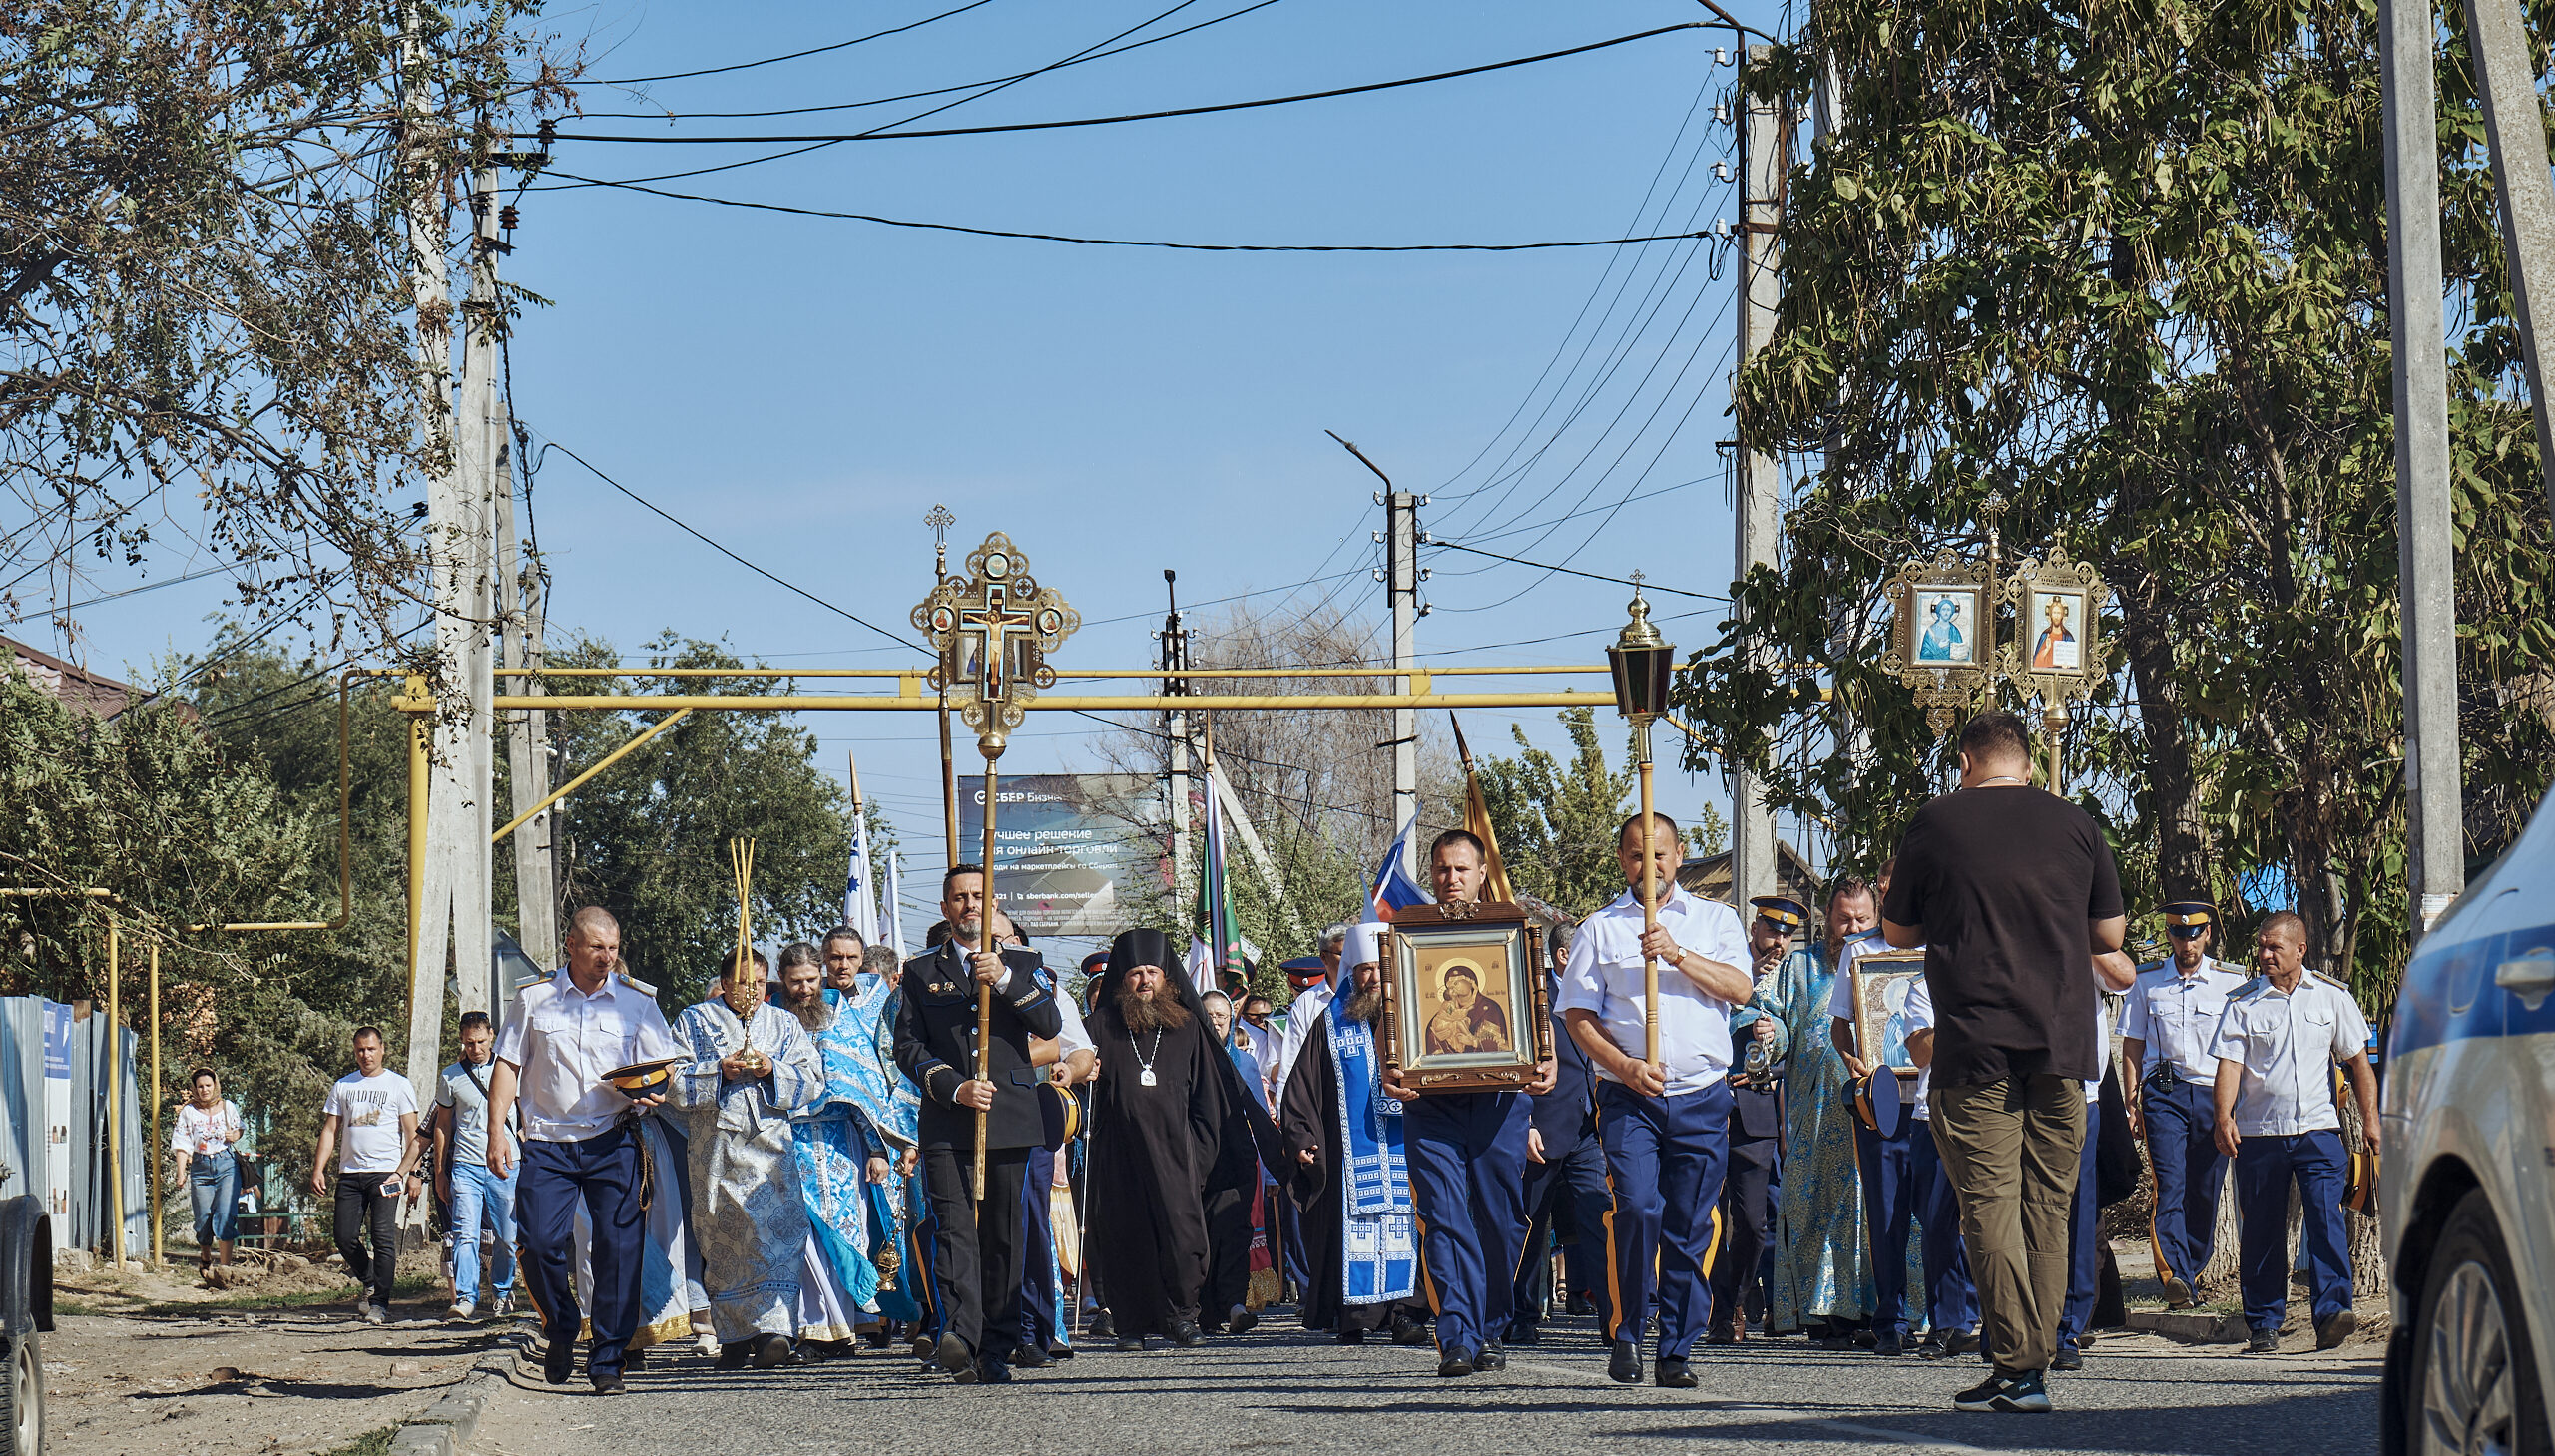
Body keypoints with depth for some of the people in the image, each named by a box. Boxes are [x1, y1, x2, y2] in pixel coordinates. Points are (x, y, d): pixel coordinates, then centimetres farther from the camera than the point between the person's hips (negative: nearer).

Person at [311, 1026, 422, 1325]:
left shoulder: (399, 1085, 6)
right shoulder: (343, 1086, 15)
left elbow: (413, 1136, 4)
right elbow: (330, 1130, 15)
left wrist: (411, 1172, -7)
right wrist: (318, 1168, 4)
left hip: (385, 1173, -4)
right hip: (350, 1173, 4)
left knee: (383, 1237, -12)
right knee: (345, 1238, 0)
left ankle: (380, 1302, -7)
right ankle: (369, 1282, 25)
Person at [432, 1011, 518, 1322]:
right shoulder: (450, 1077, 7)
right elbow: (442, 1125, 15)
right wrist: (439, 1172, 14)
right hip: (465, 1166, 0)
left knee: (508, 1238, 4)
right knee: (465, 1234, -13)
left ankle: (502, 1294, 22)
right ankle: (465, 1298, -17)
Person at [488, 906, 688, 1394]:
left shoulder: (636, 1002, 8)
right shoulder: (533, 999, 9)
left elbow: (665, 1064, 7)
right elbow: (508, 1065, 11)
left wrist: (654, 1093, -16)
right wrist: (496, 1131, 2)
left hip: (613, 1141, 0)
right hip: (548, 1143, 0)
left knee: (618, 1248, -7)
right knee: (539, 1243, -10)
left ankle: (608, 1361, 2)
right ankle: (561, 1328, 18)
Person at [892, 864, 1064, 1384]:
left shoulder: (1023, 965, 16)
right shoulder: (920, 972, 15)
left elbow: (1050, 1025, 1)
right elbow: (908, 1047, 6)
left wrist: (1005, 979, -12)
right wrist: (954, 1088, -9)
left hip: (1011, 1121, 1)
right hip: (947, 1124, -1)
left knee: (1004, 1237, 1)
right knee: (954, 1228, -15)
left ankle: (996, 1349, 5)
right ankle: (958, 1336, -29)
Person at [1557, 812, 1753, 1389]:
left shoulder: (1715, 920, 13)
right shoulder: (1600, 929, 11)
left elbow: (1740, 989, -2)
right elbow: (1578, 1015, 5)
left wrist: (1677, 954, -14)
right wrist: (1625, 1066, -11)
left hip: (1702, 1095, 1)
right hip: (1629, 1097, -1)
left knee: (1691, 1227, -1)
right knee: (1637, 1209, -18)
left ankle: (1676, 1351, 6)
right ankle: (1626, 1336, -4)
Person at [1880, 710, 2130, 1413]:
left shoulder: (1934, 825, 1)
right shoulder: (2075, 823, 7)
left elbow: (1897, 931, 11)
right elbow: (2109, 933, 12)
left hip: (1974, 1044, -3)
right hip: (2063, 1041, 3)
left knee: (1990, 1203, -4)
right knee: (2048, 1204, 8)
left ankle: (2015, 1366, -12)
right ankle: (2036, 1365, 7)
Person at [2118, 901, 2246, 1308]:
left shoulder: (2231, 982, 8)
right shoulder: (2147, 982, 11)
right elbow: (2131, 1048, 14)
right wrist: (2133, 1103, 6)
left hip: (2214, 1094, 1)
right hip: (2164, 1094, -1)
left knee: (2206, 1191, 1)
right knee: (2169, 1184, -16)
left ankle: (2192, 1273, 14)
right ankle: (2174, 1275, -27)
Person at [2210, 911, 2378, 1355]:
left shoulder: (2331, 996, 7)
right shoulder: (2244, 1003, 4)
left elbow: (2357, 1060, 12)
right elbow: (2229, 1064, -4)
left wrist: (2370, 1118, 6)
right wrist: (2224, 1118, -19)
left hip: (2318, 1129, 0)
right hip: (2259, 1131, 0)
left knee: (2326, 1218, -15)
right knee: (2261, 1232, 3)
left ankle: (2332, 1311, -21)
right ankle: (2263, 1326, 11)